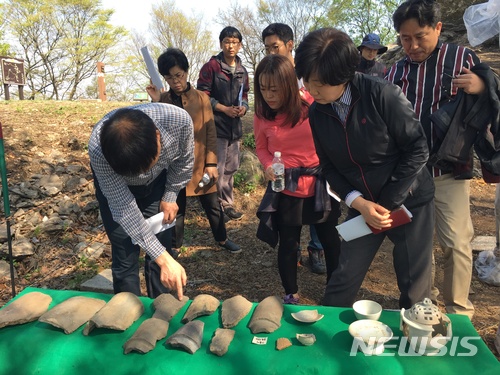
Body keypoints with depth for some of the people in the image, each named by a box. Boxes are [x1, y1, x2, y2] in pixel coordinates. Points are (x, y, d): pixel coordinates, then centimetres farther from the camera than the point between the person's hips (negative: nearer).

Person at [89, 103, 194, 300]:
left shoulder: (179, 120, -36)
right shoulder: (98, 150, -40)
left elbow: (183, 160, -12)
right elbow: (123, 208, -33)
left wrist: (170, 196, -5)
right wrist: (163, 258, -38)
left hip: (157, 181, 2)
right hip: (114, 186, -1)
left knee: (161, 248, 0)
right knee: (125, 258, -5)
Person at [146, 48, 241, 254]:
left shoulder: (201, 98, -2)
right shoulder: (163, 100, 1)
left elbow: (210, 132, -2)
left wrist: (211, 162, -6)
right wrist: (155, 103, -16)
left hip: (200, 163, 0)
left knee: (212, 205, 13)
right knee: (176, 209, 13)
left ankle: (222, 239, 34)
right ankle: (174, 247, 31)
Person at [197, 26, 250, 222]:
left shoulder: (242, 71, 12)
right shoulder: (211, 67, -7)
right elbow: (202, 95, -10)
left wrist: (244, 107, -2)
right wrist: (224, 109, -16)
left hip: (235, 126, 7)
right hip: (216, 125, -7)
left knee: (231, 168, 13)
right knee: (217, 168, -5)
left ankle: (227, 204, 25)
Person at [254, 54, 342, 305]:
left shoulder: (312, 105, -13)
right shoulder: (262, 115, -5)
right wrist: (268, 166, -14)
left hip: (319, 182, 0)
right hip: (285, 187, 1)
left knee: (331, 241, 15)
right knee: (288, 244, 11)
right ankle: (291, 295, 35)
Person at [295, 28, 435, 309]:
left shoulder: (383, 95, -19)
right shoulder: (317, 113, -5)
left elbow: (417, 149, -14)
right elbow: (329, 167, 1)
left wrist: (388, 204, -14)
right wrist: (359, 203, -14)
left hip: (408, 202, -3)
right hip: (362, 206, 3)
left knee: (415, 288, 8)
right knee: (344, 279, 6)